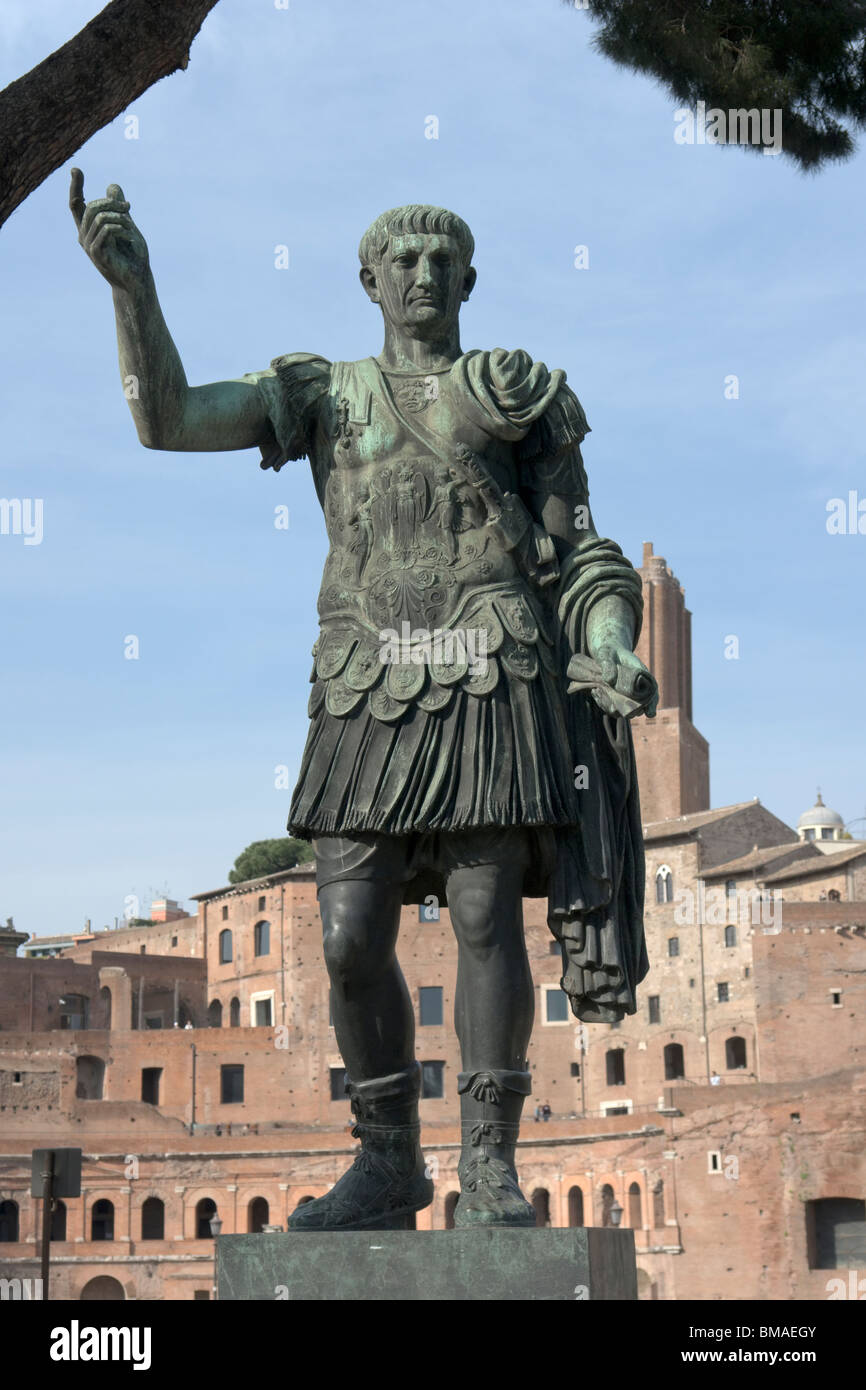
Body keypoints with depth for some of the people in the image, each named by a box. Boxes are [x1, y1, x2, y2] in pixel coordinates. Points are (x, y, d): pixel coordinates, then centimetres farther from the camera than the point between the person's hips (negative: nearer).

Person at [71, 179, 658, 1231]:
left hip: (495, 680, -2)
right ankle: (388, 1165, 12)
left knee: (486, 919, -7)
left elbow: (584, 556, 10)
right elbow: (164, 418, 3)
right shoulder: (321, 392, 17)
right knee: (352, 938, -3)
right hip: (371, 695, 2)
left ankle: (489, 1169, 4)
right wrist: (131, 283, -11)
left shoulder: (526, 395, 14)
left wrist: (613, 652, -10)